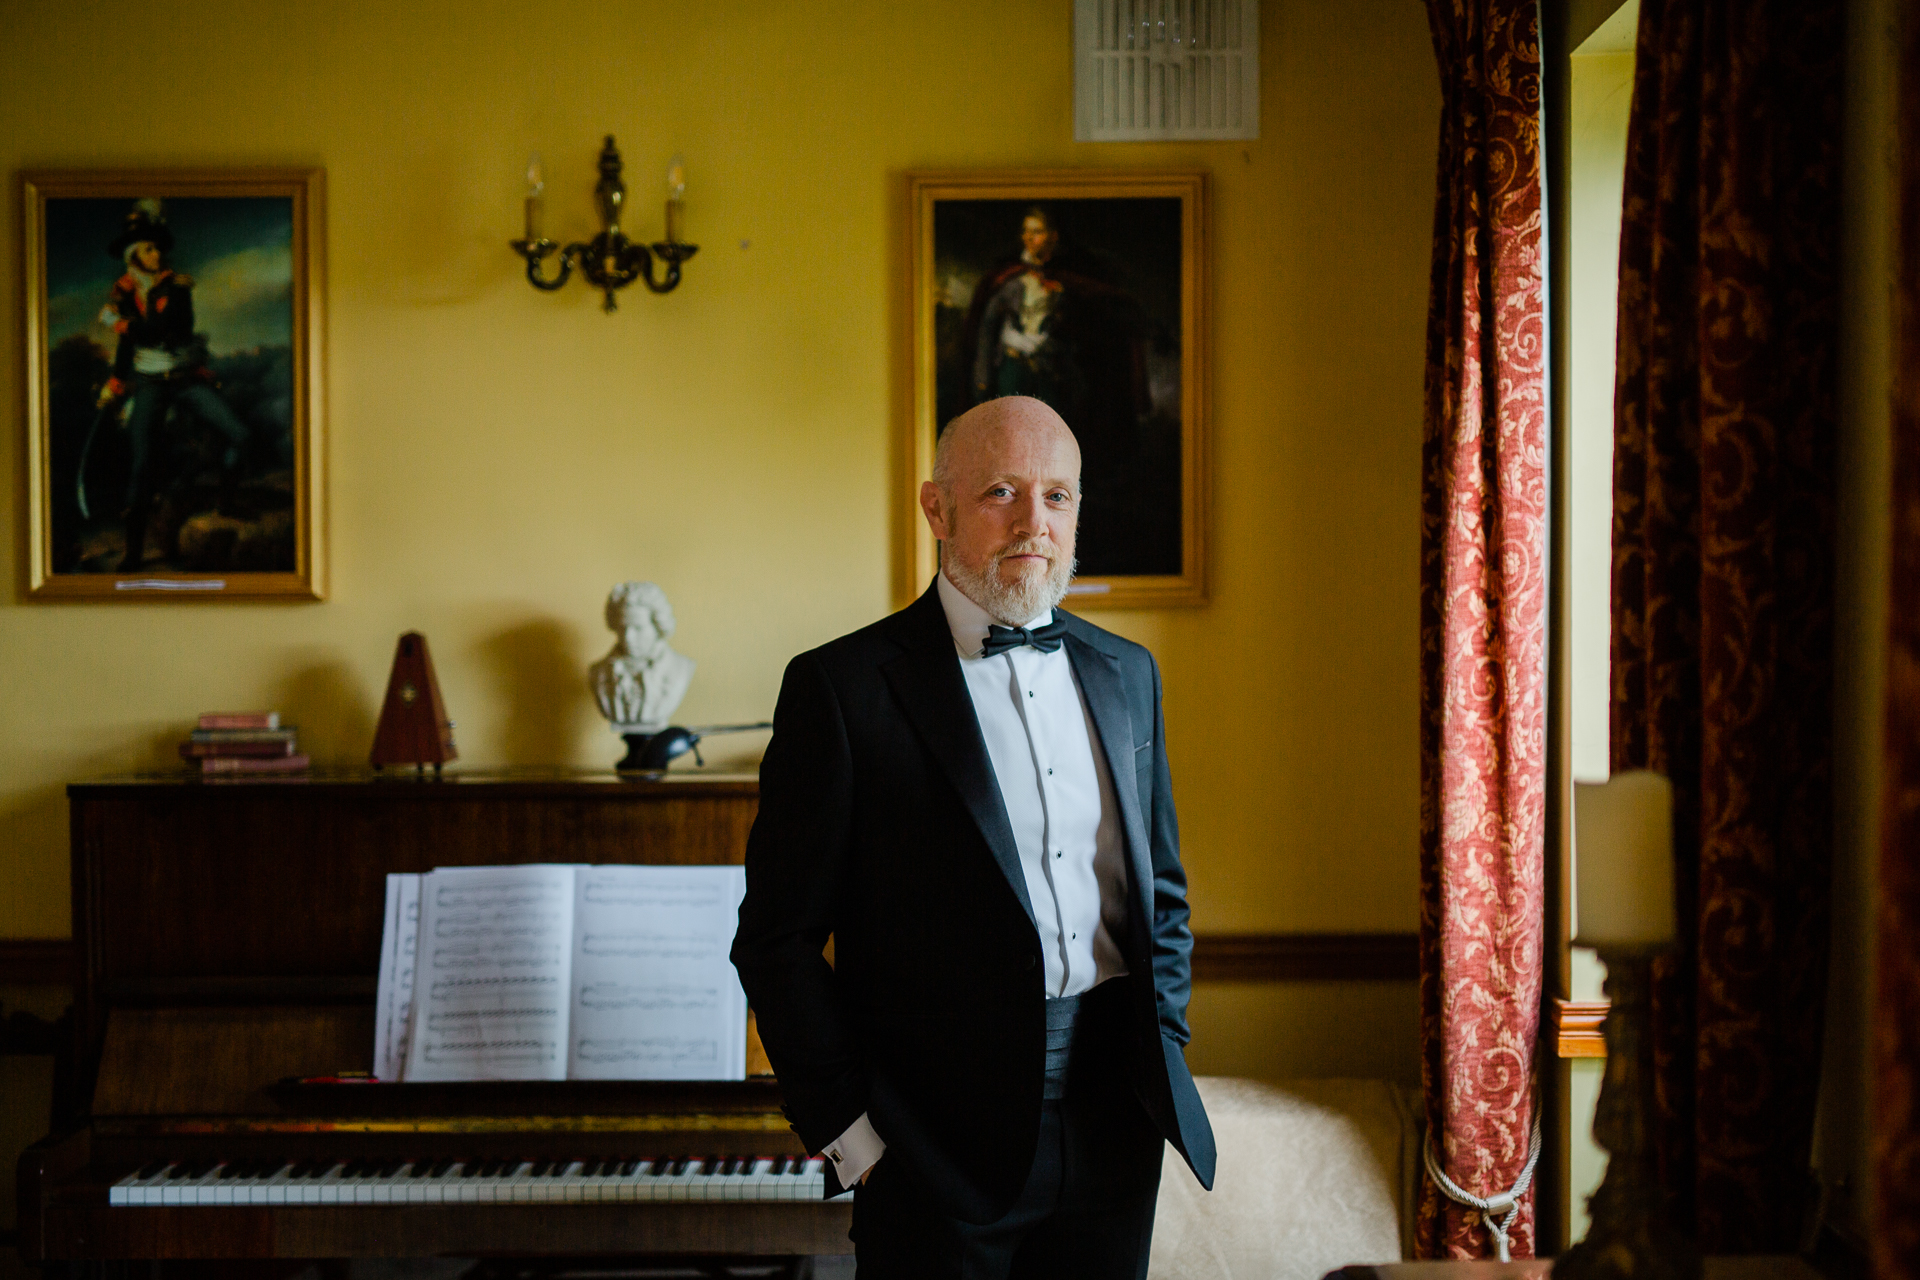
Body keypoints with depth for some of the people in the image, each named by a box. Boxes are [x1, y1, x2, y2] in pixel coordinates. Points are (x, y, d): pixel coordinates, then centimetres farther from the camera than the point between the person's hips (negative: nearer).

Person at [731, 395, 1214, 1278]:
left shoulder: (1125, 674, 9)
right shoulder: (841, 686, -8)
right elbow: (778, 937, -7)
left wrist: (1162, 1055, 8)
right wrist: (846, 1130, -9)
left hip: (1114, 1133, 5)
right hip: (939, 1141, -4)